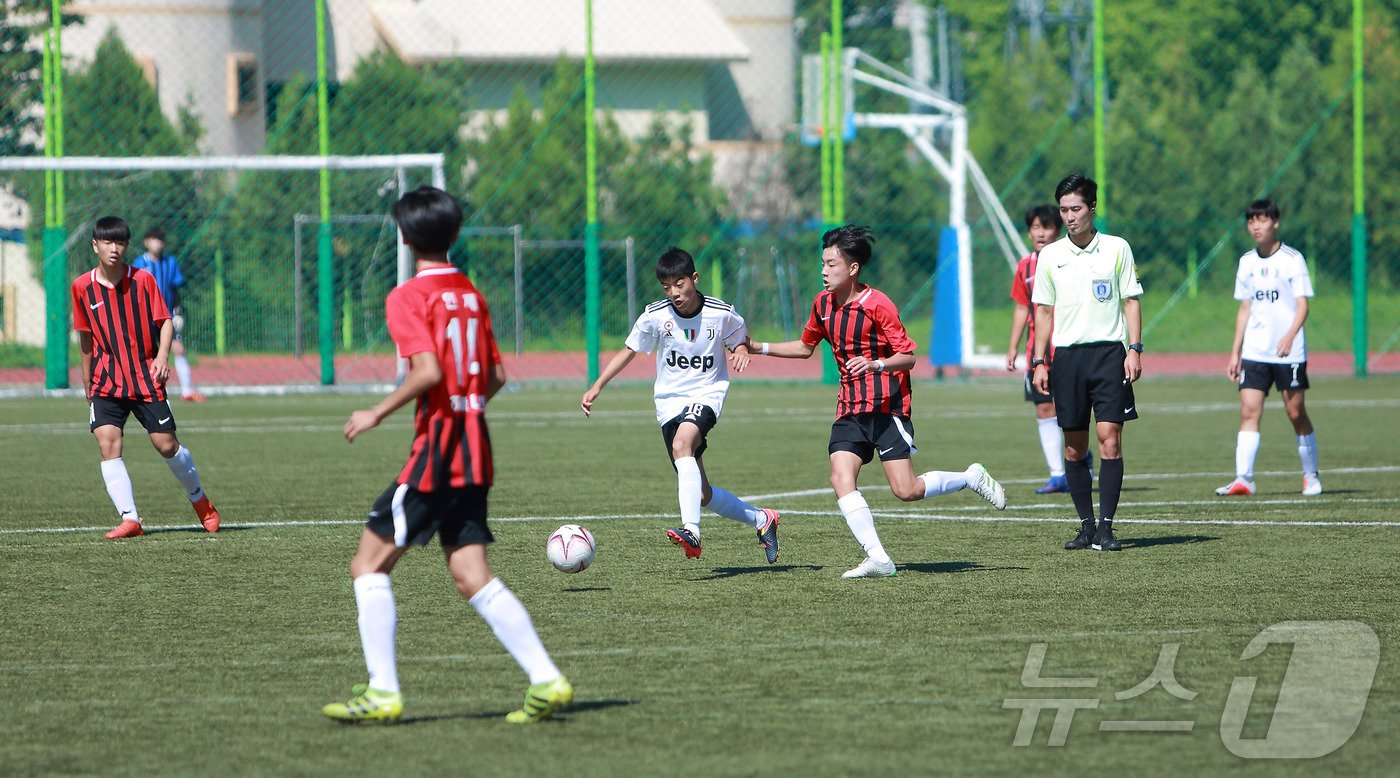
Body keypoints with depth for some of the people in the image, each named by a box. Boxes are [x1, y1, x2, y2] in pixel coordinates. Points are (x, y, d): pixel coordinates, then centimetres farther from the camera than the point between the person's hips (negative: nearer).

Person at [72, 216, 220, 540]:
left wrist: (163, 356, -18)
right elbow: (86, 336, 13)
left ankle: (200, 501, 27)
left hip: (146, 378, -1)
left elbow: (165, 322, -1)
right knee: (107, 443, -16)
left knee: (167, 445, 1)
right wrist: (87, 381, 18)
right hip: (106, 381, 1)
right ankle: (129, 519, -15)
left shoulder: (142, 279, -3)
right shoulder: (82, 286, 1)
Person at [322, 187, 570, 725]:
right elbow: (496, 377, 14)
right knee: (471, 576, 6)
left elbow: (428, 372, -21)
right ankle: (545, 680, -5)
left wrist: (377, 414, -11)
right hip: (473, 451, 7)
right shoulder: (471, 294, 12)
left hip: (435, 450, -7)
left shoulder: (408, 298, -10)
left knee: (370, 564, 2)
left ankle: (383, 691, -2)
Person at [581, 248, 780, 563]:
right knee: (701, 495, 1)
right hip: (669, 402, 3)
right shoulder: (655, 316, -5)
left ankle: (691, 531, -45)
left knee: (682, 444, -36)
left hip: (706, 396, -3)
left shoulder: (722, 314, -7)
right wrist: (597, 387, -3)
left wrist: (742, 351, -12)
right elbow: (628, 351, 5)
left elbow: (740, 339, 12)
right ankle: (761, 520, 25)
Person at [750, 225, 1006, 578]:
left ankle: (972, 478, 17)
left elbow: (908, 357, -13)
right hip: (850, 410, 6)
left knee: (906, 490, -9)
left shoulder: (877, 305, -14)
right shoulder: (824, 303, 7)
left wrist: (874, 364, -31)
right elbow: (806, 347, 24)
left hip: (886, 407, -6)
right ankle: (878, 559, -17)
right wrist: (757, 348, 18)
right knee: (841, 478, -16)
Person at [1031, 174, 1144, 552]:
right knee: (1074, 447, 2)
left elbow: (1131, 301, 6)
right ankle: (1086, 526, 10)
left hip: (1109, 351, -2)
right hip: (1067, 355, 2)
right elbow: (1043, 310, 12)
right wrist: (1039, 362, 6)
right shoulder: (1050, 256, 8)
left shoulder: (1117, 248, 3)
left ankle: (1106, 528, -10)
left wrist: (1135, 350, -4)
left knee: (1109, 438, -11)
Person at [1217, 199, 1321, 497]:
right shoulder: (1247, 262, 11)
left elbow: (1302, 305, -9)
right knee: (1249, 410, -9)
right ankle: (1243, 479, -14)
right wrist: (1235, 352, 14)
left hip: (1289, 352, -4)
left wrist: (1290, 336, -26)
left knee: (1296, 413, 1)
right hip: (1254, 352, 4)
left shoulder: (1292, 259, -4)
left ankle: (1311, 475, 18)